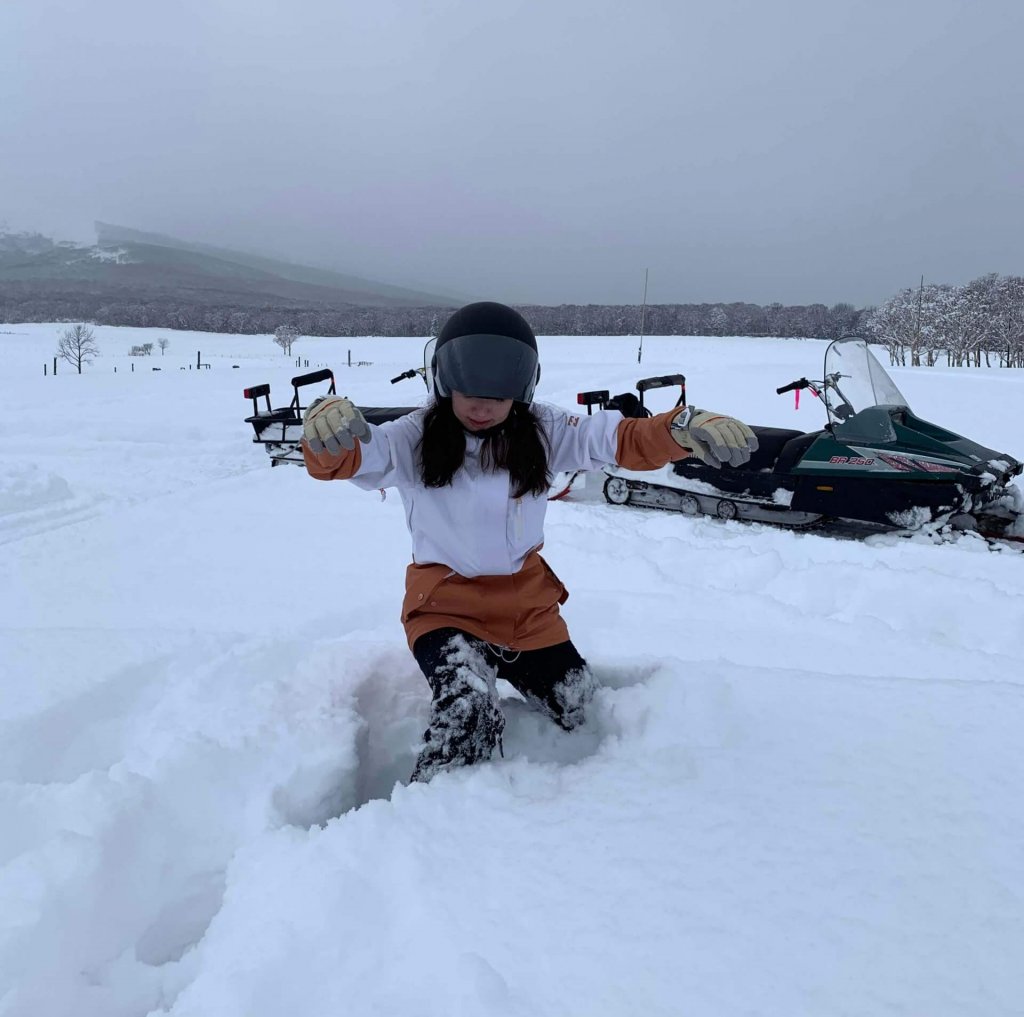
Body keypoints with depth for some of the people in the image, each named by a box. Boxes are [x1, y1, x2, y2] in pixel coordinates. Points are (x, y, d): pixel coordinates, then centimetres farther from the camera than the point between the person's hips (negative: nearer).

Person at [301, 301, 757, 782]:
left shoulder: (542, 431, -7)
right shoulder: (415, 438, -15)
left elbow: (622, 439, -13)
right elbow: (347, 458, -28)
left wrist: (684, 428, -34)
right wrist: (325, 426, -53)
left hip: (527, 602, 4)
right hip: (444, 604, -4)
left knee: (578, 712, 18)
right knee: (468, 714, -28)